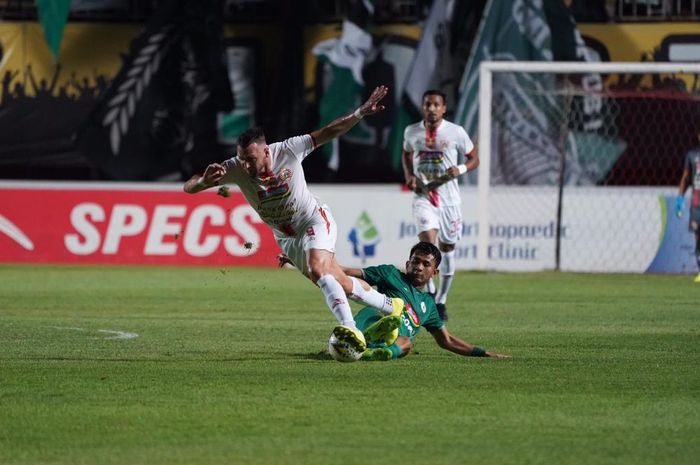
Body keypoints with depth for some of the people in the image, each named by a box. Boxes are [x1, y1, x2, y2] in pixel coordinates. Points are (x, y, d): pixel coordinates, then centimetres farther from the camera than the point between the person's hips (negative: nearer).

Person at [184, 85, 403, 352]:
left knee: (318, 269, -32)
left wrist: (361, 112, -23)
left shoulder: (288, 151, -26)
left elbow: (328, 133, -16)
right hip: (285, 237, 4)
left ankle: (350, 329, -37)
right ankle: (390, 306, 35)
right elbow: (189, 188, -25)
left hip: (314, 220, -4)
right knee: (341, 283, 12)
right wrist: (204, 180, -49)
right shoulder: (234, 169, -23)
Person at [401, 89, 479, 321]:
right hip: (423, 197, 0)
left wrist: (460, 169, -16)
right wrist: (409, 175, 3)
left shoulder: (456, 132, -5)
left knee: (447, 248, 8)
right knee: (427, 242, -23)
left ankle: (441, 300, 24)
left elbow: (474, 159, 5)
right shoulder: (411, 132, 2)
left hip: (449, 199, 0)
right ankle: (429, 291, -8)